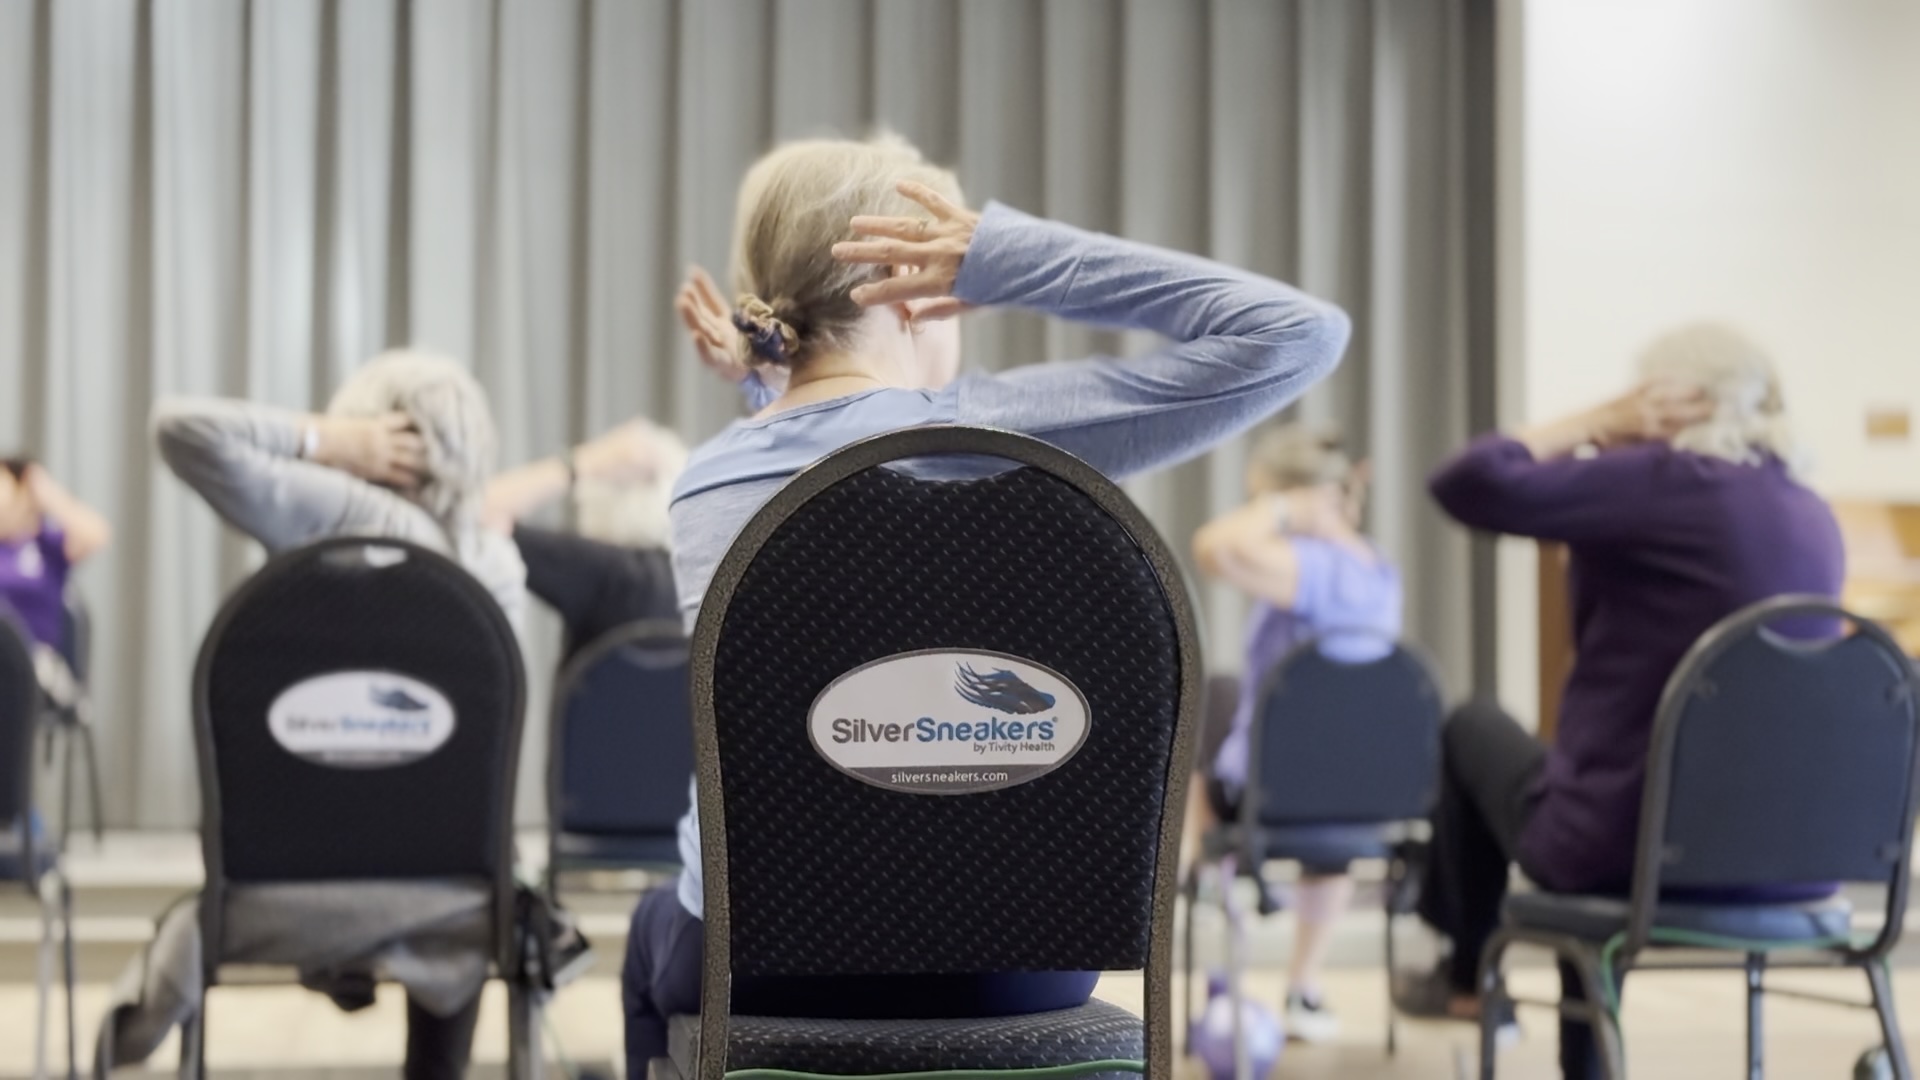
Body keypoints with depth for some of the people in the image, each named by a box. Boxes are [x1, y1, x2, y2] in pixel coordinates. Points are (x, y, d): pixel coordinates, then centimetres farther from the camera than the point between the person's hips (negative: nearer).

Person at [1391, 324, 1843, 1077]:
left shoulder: (1664, 483, -15)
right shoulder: (1814, 518, 7)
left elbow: (1468, 485, -17)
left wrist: (1595, 424, -7)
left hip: (1630, 845, -6)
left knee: (1473, 727, 21)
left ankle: (1467, 979, 38)